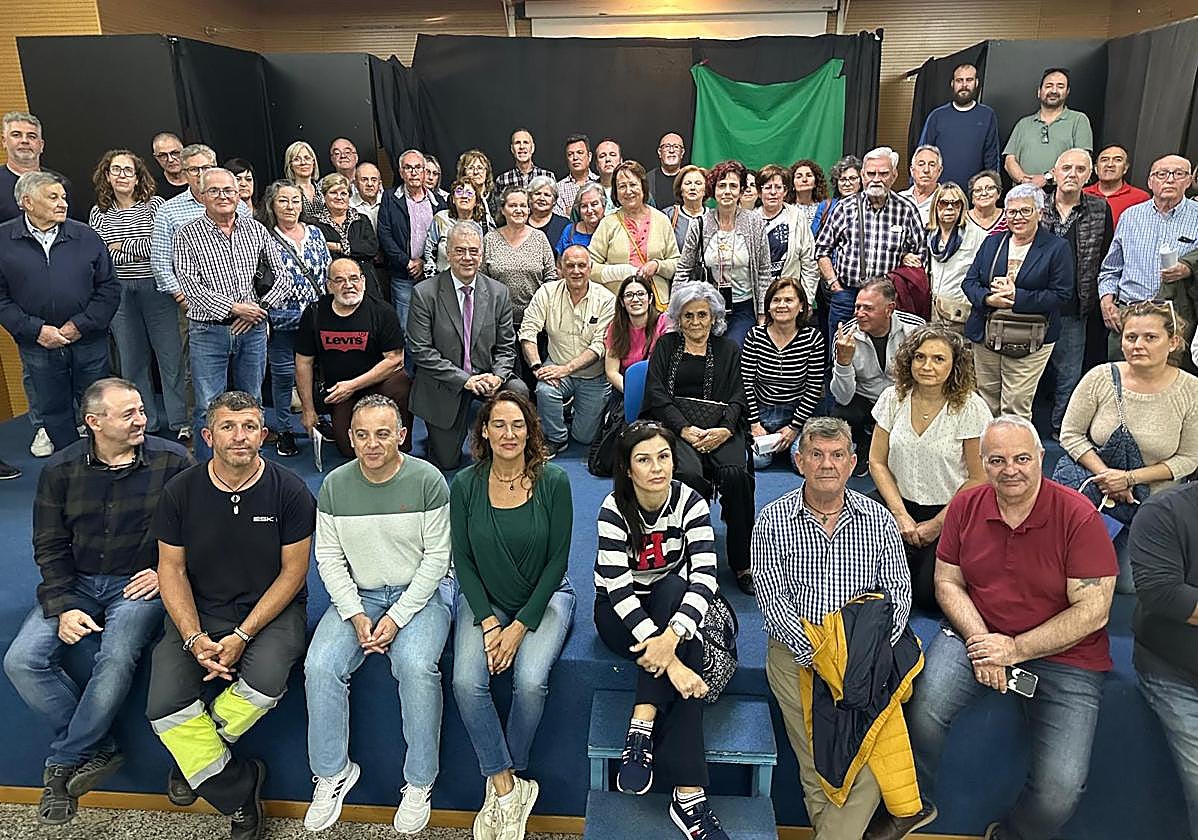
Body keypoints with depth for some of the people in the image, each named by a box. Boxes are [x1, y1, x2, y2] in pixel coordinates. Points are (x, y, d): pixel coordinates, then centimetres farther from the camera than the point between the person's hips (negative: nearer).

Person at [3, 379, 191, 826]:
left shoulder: (172, 460, -6)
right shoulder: (61, 469, 1)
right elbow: (49, 546, 4)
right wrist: (63, 607, -7)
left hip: (139, 585, -3)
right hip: (77, 584, 4)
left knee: (116, 660, -28)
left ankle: (64, 762, -4)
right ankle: (100, 750, -4)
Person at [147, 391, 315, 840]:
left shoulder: (289, 491, -10)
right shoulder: (181, 491, -3)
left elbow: (293, 571, -8)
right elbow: (172, 569, 1)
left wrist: (242, 636, -16)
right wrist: (195, 639, -13)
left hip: (271, 609, -2)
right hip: (199, 612, 3)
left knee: (266, 682, -30)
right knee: (164, 707, -19)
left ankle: (197, 756, 3)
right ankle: (239, 795, 2)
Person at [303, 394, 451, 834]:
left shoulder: (427, 480, -12)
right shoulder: (335, 485, -1)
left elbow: (436, 557, -10)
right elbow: (329, 558, 2)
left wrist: (397, 618, -16)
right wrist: (356, 615, -10)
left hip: (419, 594, -3)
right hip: (357, 595, 4)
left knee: (416, 666, -29)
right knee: (320, 667, -19)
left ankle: (419, 782, -9)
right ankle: (333, 773, 4)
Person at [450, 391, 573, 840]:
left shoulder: (553, 481, -12)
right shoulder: (465, 484, -7)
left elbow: (557, 560, -10)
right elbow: (463, 559, -2)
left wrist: (520, 626, -14)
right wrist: (487, 622, -12)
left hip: (544, 598, -1)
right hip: (484, 600, 2)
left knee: (530, 681, -25)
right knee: (466, 681, -23)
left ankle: (502, 786, 1)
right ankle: (510, 788, -5)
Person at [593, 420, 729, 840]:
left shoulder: (690, 502, -15)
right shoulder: (614, 510, -21)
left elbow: (706, 576, -26)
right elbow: (619, 590, -29)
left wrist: (671, 637, -44)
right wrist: (671, 659, -40)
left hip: (672, 604, 2)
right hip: (619, 615, -2)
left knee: (673, 588, -33)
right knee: (688, 655, -31)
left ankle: (641, 729, -31)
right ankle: (688, 794, -30)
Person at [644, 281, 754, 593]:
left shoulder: (728, 350, 21)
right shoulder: (666, 345, 18)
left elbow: (737, 397, 9)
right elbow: (657, 394, 5)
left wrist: (724, 430, -12)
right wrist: (685, 430, -11)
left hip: (720, 428, 1)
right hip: (675, 425, -1)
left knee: (735, 474, -29)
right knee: (690, 474, -33)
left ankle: (742, 563, -16)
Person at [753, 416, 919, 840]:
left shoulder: (878, 519, 6)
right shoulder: (772, 521, 0)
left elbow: (898, 592, 5)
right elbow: (772, 601, -5)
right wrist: (817, 656, -14)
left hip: (867, 658, 2)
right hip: (798, 657, -1)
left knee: (875, 758, -15)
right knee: (818, 765, -8)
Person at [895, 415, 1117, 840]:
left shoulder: (1079, 516, -13)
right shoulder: (965, 506, -2)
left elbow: (1092, 612, -13)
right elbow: (947, 583, 5)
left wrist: (1015, 649, -18)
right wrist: (979, 640, -12)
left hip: (1064, 656, -2)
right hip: (977, 634, 2)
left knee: (1058, 792, -16)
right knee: (924, 710, -25)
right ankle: (916, 804, 4)